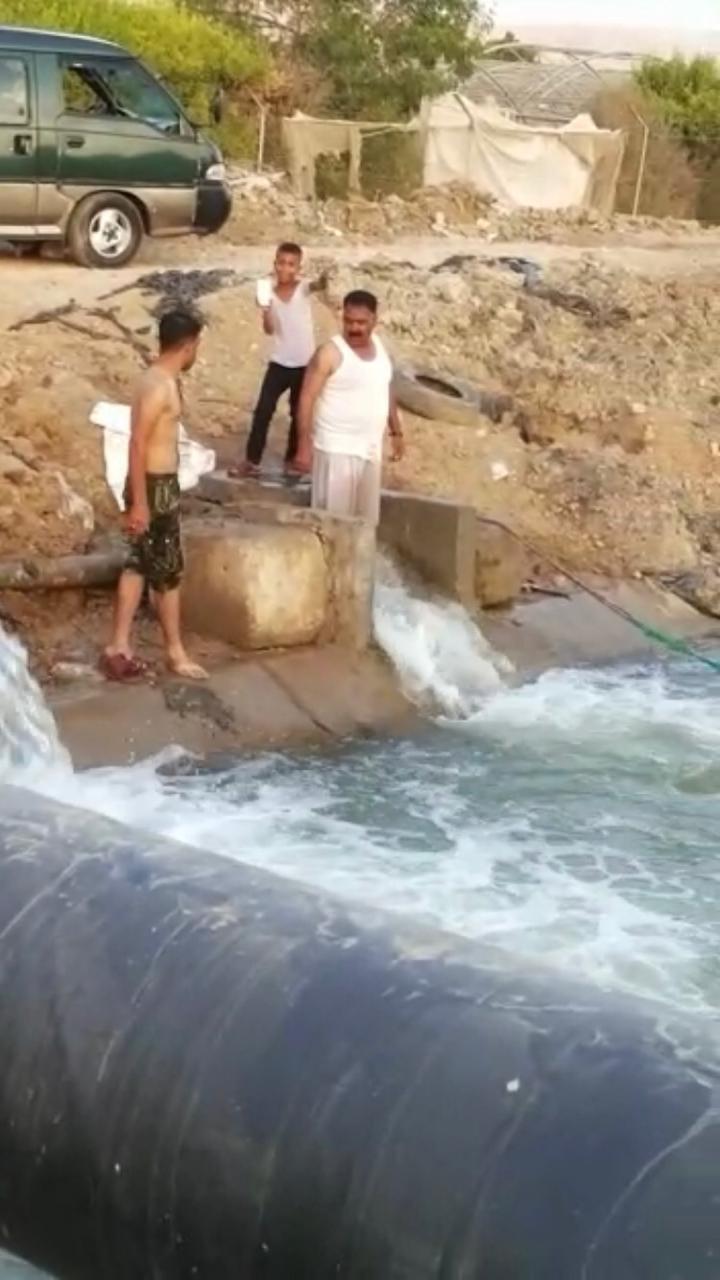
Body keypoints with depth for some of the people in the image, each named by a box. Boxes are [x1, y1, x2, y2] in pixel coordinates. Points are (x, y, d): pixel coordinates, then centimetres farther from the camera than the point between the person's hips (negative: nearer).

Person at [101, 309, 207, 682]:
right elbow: (137, 445, -23)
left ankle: (119, 648, 16)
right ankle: (176, 653, 12)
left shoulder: (162, 380, 10)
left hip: (159, 484, 10)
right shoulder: (160, 386, -21)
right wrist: (139, 503, -23)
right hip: (155, 488, -10)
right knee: (168, 572, 1)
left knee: (139, 565, 12)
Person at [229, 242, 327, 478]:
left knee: (299, 414, 12)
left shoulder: (304, 288, -9)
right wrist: (265, 309, -24)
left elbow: (317, 286, -34)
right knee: (263, 411, -1)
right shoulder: (269, 291, -3)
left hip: (304, 364, -1)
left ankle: (292, 458, 27)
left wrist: (322, 282, -58)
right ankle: (251, 461, 7)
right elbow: (269, 330, -5)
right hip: (279, 363, 1)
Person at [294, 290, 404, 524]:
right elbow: (306, 399, -16)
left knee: (366, 518, 14)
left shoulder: (379, 347, 7)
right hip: (336, 449, -7)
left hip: (370, 449, 7)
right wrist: (304, 447, -22)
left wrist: (396, 432, 18)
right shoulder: (331, 353, -15)